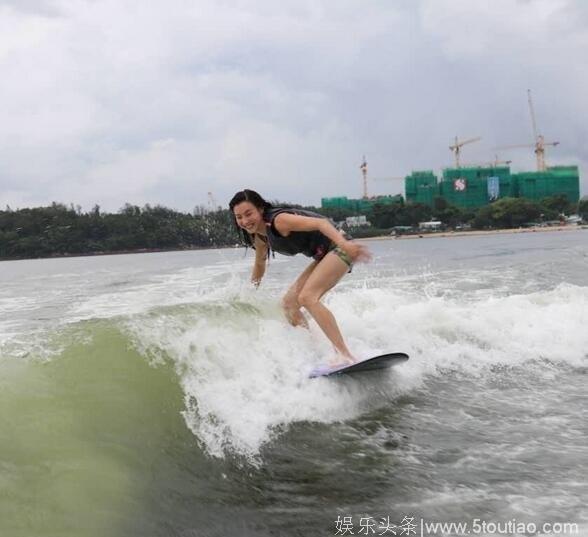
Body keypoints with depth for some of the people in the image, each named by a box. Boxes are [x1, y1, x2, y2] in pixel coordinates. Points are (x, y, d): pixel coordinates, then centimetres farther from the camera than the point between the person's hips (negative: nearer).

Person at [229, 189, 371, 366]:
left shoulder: (279, 220, -22)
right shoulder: (259, 237, 5)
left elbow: (320, 222, -32)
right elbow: (260, 264, 26)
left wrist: (345, 244, -48)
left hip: (337, 247, -9)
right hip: (323, 257, 10)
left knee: (307, 297, -25)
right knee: (288, 303, 8)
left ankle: (345, 355, -30)